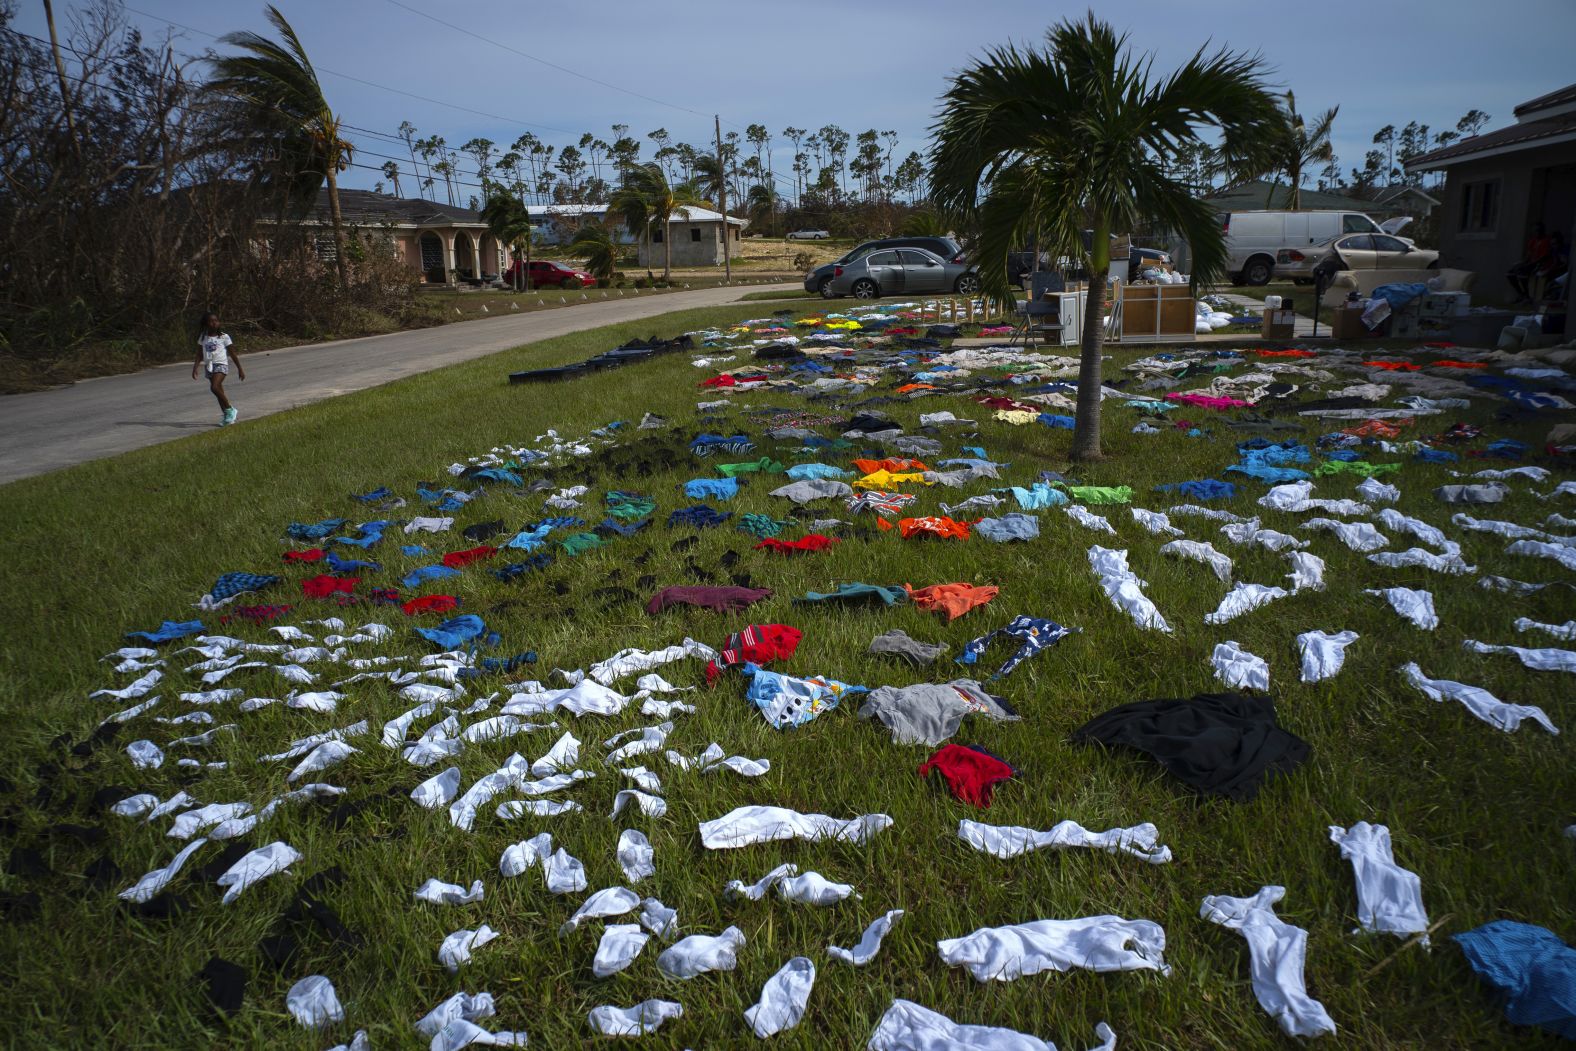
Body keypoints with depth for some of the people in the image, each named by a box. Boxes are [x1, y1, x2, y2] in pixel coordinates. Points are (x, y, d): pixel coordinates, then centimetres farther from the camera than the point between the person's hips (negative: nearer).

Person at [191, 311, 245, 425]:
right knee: (219, 391, 8)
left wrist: (240, 369, 3)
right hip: (208, 366, 5)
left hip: (221, 365, -5)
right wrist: (195, 368, -2)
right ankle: (226, 416, 15)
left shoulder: (224, 337, -3)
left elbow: (233, 354, 1)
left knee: (215, 387, -25)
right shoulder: (203, 338, 8)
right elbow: (199, 355, 10)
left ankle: (229, 409, -9)